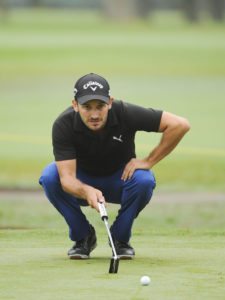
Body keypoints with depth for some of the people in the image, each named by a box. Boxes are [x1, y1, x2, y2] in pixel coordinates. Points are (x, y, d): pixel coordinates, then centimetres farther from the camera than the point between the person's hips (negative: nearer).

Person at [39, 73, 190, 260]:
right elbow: (67, 178, -35)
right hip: (82, 185, 1)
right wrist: (86, 191, -57)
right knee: (49, 176, -29)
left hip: (120, 181, 0)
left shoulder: (125, 113, -29)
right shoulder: (63, 125, -28)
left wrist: (148, 161, -25)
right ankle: (83, 236, -6)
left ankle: (121, 238, -6)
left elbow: (180, 125, -27)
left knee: (144, 180, -33)